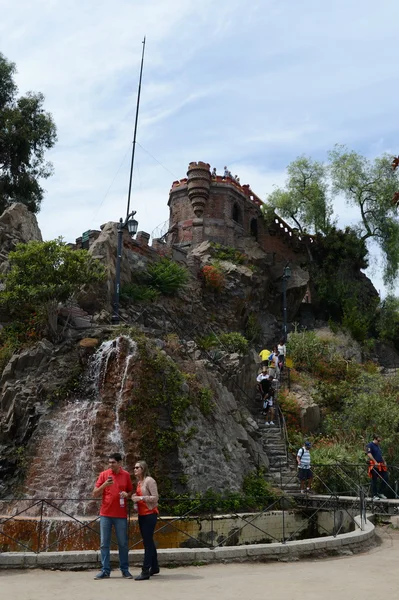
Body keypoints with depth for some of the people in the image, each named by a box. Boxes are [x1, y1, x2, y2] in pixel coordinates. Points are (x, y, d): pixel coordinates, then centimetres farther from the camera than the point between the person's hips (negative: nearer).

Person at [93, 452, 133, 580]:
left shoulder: (126, 475, 2)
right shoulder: (103, 474, 0)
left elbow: (131, 491, 13)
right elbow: (95, 494, 0)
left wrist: (127, 494, -10)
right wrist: (104, 485, -17)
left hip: (121, 515, 0)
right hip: (105, 514, 0)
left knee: (123, 543, 5)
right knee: (104, 543, 3)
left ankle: (125, 570, 17)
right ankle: (105, 570, 12)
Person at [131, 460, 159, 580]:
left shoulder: (149, 481, -12)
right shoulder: (139, 482, 13)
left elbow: (155, 497, -17)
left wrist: (141, 498, -20)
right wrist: (135, 497, 5)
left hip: (150, 514, -9)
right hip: (142, 514, 9)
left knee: (147, 542, -7)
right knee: (148, 541, 15)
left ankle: (145, 571, -4)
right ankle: (154, 567, 27)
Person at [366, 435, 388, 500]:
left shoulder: (378, 446, 20)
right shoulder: (370, 445, -7)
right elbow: (369, 454, -18)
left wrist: (384, 462, 13)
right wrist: (375, 462, -24)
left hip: (381, 466, 8)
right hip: (374, 466, -8)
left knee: (385, 479, 4)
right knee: (374, 481, -1)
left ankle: (381, 493, 17)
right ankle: (374, 495, 7)